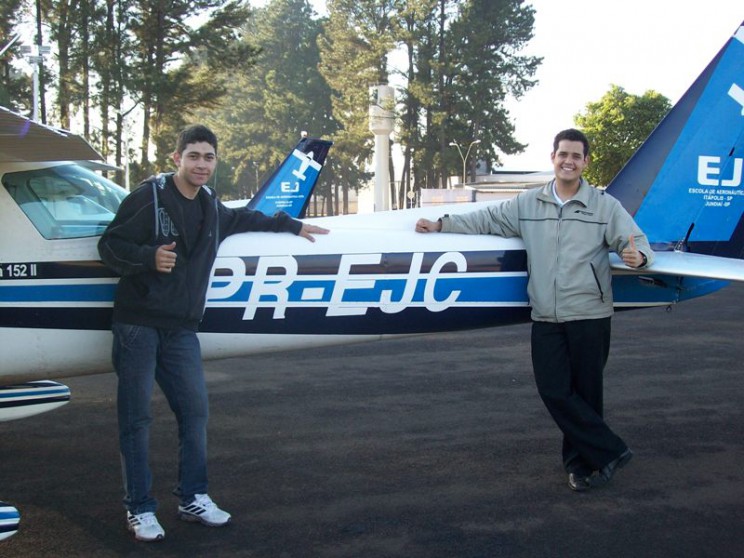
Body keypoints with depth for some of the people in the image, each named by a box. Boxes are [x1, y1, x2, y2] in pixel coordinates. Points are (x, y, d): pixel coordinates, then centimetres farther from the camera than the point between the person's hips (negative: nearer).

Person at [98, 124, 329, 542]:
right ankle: (140, 508, 7)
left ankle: (194, 498, 20)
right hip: (138, 324, -6)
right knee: (137, 418, -2)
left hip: (181, 330, 6)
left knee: (196, 411, 6)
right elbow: (110, 245, -9)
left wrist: (292, 225, 41)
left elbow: (245, 218, 36)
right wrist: (150, 256, -26)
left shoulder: (211, 207, 14)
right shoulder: (149, 197, -7)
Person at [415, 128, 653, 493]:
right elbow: (487, 220, 18)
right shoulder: (527, 204, 12)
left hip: (589, 316, -3)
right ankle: (610, 451, 4)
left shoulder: (605, 206, 3)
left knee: (584, 393, 2)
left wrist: (638, 256, -26)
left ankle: (581, 463, 17)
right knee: (554, 391, -6)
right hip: (546, 319, 3)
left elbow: (635, 240, -2)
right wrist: (442, 224, 12)